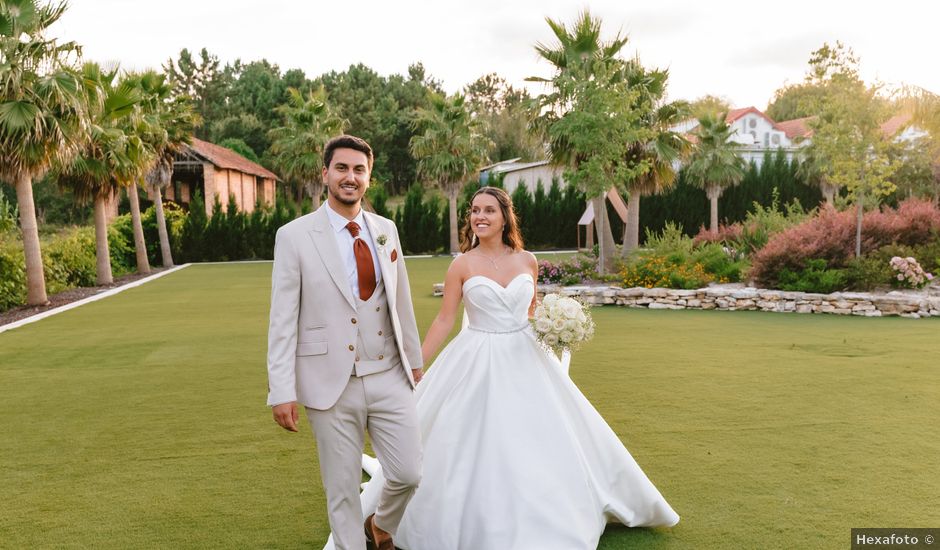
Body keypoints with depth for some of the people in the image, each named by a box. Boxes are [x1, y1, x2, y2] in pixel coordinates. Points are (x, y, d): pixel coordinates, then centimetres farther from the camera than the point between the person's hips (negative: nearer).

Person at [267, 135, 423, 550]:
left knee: (409, 474, 8)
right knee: (342, 488, 9)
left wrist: (414, 357, 17)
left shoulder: (386, 230, 7)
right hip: (332, 382, -3)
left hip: (389, 376, 4)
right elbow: (282, 320, -7)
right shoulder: (294, 236, -6)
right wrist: (282, 391, -10)